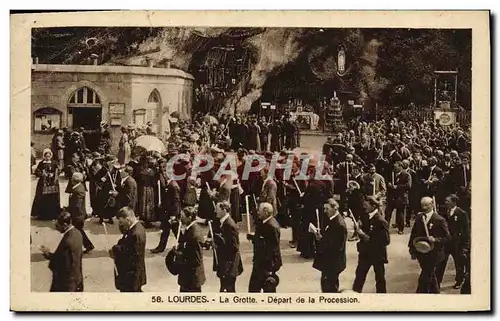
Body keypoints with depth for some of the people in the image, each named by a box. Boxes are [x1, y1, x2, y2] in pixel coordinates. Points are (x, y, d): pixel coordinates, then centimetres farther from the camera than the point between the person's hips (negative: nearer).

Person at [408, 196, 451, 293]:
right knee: (430, 276, 23)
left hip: (433, 254, -6)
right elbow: (414, 234, 11)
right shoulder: (419, 217, 5)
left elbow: (446, 237, -8)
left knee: (424, 279, -8)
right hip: (421, 253, 6)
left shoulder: (440, 220, -11)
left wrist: (435, 240, -25)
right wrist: (412, 250, 8)